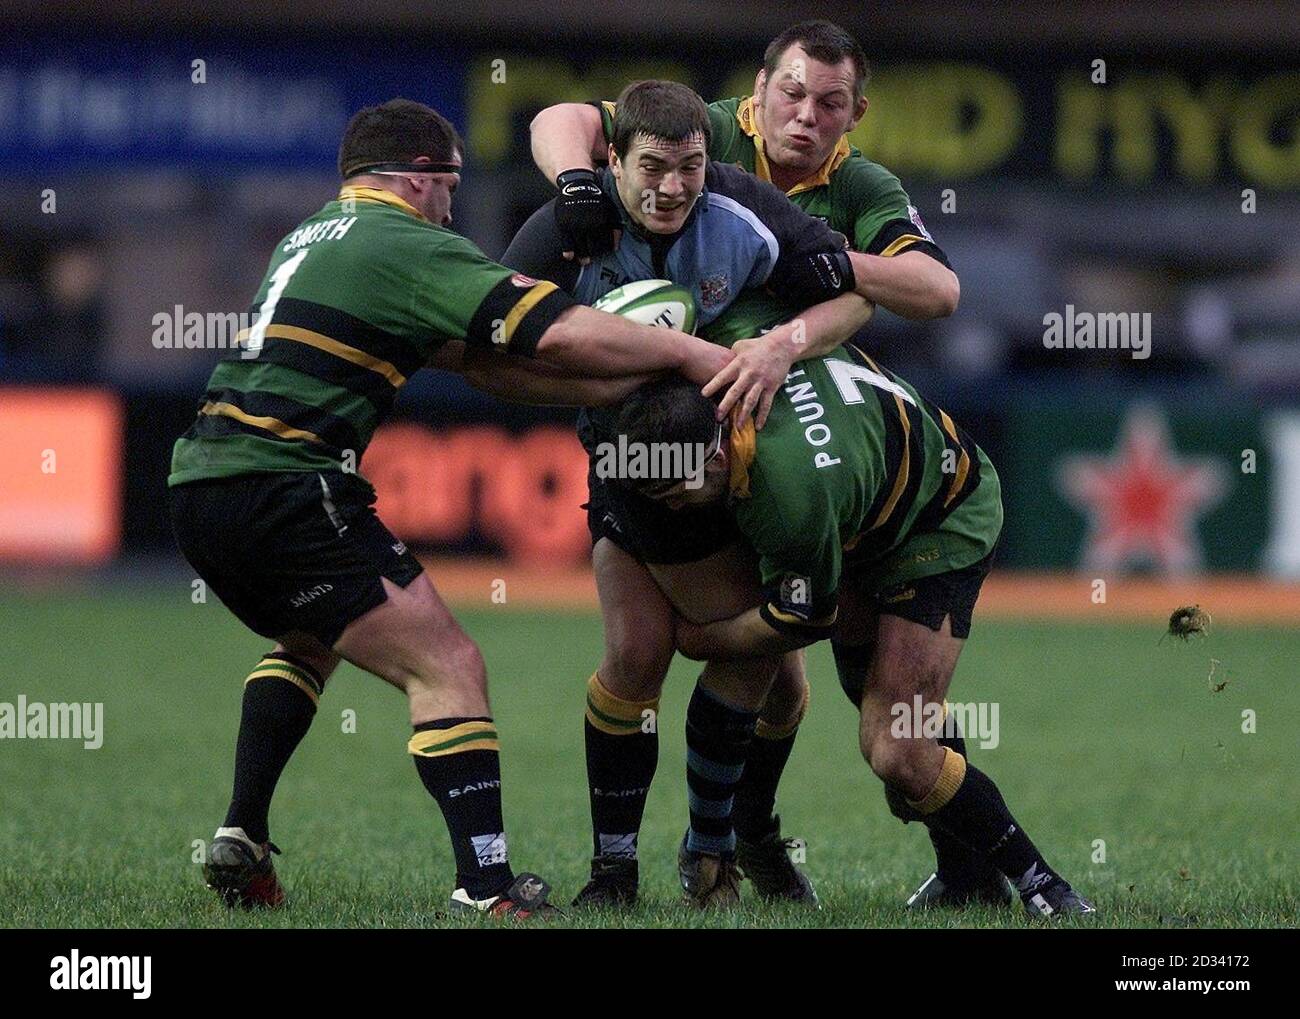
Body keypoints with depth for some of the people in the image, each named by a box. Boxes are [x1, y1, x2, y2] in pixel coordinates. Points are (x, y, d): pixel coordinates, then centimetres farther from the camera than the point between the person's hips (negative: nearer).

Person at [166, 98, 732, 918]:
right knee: (448, 668, -7)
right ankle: (487, 890, -18)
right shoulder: (411, 249, -4)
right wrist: (692, 353, -3)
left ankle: (242, 838, 24)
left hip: (200, 482, 9)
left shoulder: (310, 237, 23)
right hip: (283, 487, -9)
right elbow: (560, 334, -14)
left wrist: (601, 387, 19)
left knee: (312, 641, 34)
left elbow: (468, 350, 25)